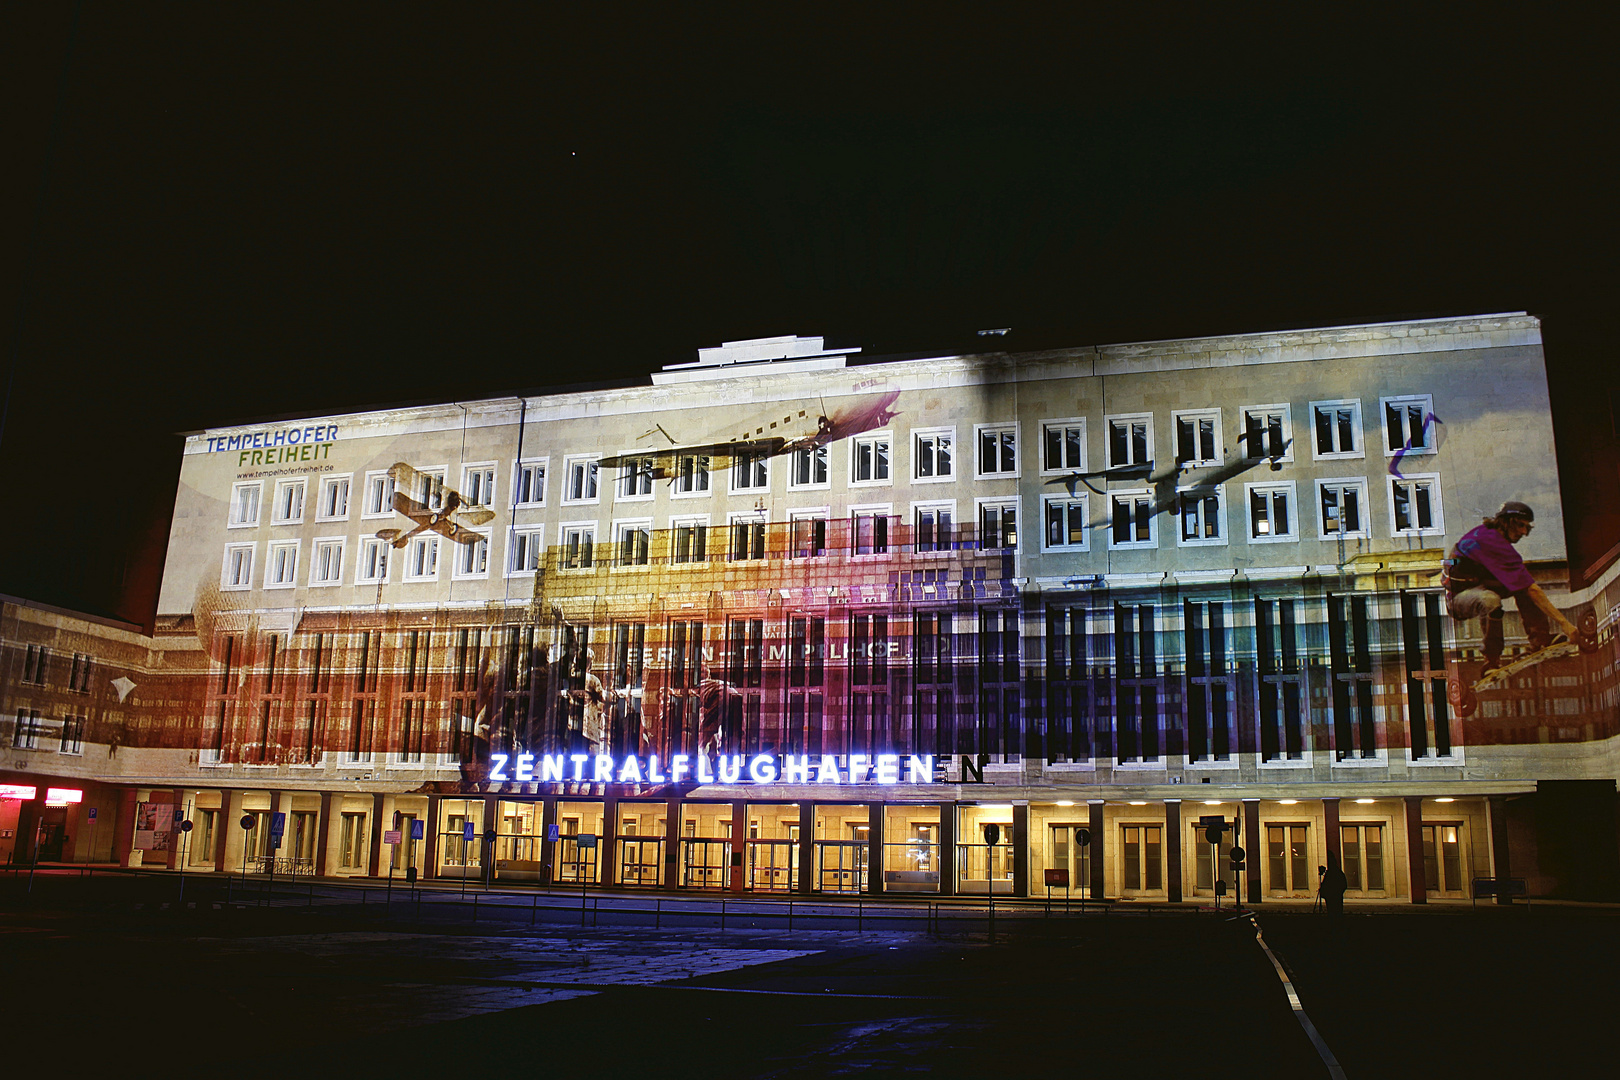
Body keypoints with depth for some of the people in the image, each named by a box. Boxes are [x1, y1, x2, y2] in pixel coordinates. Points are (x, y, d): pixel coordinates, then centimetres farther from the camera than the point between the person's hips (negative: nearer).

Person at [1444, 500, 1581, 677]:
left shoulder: (1485, 531, 5)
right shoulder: (1494, 542, -25)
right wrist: (1564, 622, -26)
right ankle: (1491, 663, -27)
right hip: (1459, 598, -11)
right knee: (1491, 600, -40)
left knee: (1523, 584, 2)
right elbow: (1531, 589, -27)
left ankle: (1540, 638, -5)